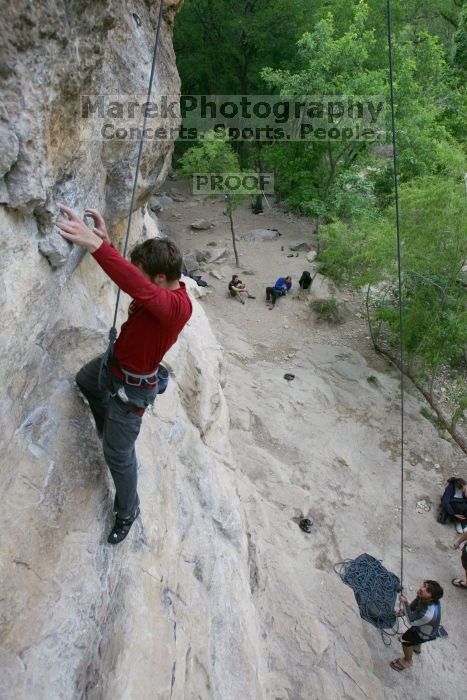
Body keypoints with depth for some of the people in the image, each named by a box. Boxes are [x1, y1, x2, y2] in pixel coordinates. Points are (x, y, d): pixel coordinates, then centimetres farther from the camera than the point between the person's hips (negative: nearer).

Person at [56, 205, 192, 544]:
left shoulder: (177, 305, -39)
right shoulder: (162, 287, -12)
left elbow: (138, 287, -56)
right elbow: (128, 277, 0)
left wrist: (96, 245, -62)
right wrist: (106, 242, -17)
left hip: (132, 386, -10)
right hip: (114, 362, 10)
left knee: (118, 454, 4)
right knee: (84, 381, 38)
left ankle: (128, 511, 30)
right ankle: (111, 431, 60)